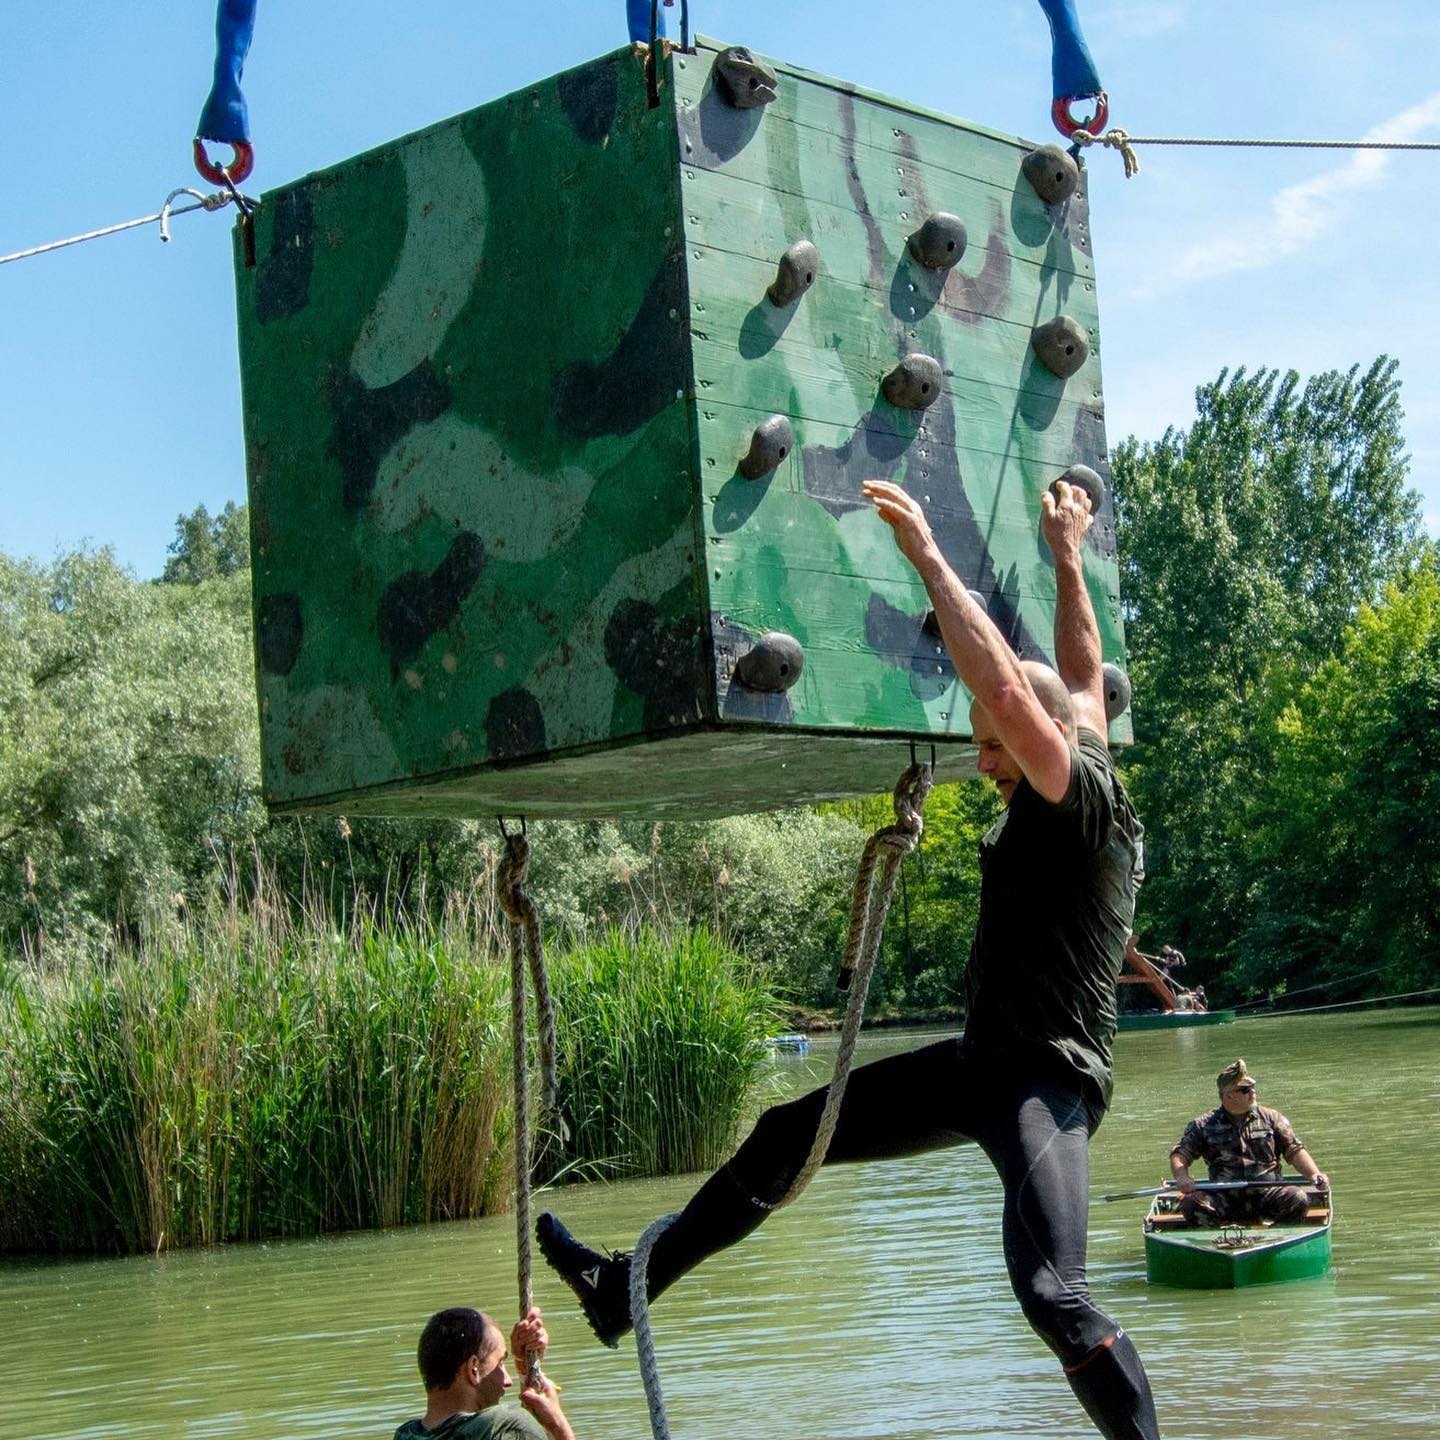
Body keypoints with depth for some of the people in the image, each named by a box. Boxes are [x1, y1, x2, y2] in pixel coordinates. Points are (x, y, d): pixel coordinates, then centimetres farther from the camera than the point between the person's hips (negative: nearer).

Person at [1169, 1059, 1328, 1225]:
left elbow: (1295, 1151, 9)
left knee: (1298, 1198, -28)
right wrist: (1182, 1178, -17)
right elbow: (1179, 1155, 5)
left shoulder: (1271, 1118, 11)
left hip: (1266, 1192, 1)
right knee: (1191, 1203, -28)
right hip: (1224, 1197, -1)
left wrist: (1315, 1174, -10)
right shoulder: (1203, 1125, 8)